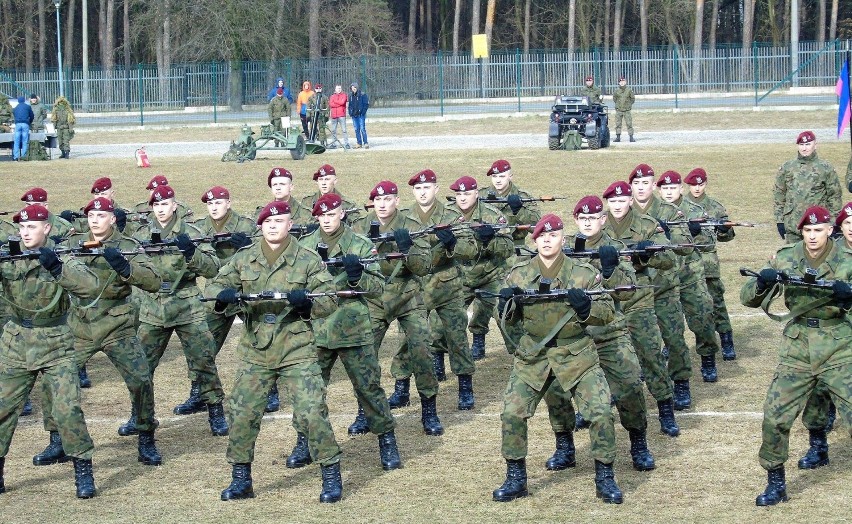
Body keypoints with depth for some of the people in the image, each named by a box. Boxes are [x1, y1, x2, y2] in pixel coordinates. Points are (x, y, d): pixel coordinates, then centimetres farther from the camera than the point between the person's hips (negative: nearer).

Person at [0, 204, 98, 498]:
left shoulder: (61, 256, -7)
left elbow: (90, 284, -21)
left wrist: (57, 268, -34)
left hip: (56, 346, -3)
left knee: (68, 409, -11)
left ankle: (83, 472, 1)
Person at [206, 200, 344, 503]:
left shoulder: (308, 261, 0)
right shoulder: (244, 259, 7)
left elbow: (330, 302, -3)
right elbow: (214, 287, 4)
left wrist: (307, 301, -25)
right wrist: (223, 295, -21)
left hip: (296, 351, -3)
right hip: (254, 351, 3)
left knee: (312, 412, -9)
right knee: (241, 414, 4)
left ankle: (331, 477, 4)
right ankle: (241, 480, 19)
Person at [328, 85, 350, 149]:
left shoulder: (344, 95, 6)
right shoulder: (332, 96, 14)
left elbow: (342, 102, -11)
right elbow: (330, 104, -2)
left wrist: (335, 101, 0)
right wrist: (339, 104, -7)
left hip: (341, 115, -4)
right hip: (334, 115, 4)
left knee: (344, 130, -9)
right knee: (333, 130, 7)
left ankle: (346, 143, -9)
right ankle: (333, 144, 13)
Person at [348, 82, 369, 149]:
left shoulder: (362, 95, -5)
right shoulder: (351, 96, 12)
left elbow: (366, 104, -6)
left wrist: (363, 112, -13)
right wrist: (350, 112, 5)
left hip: (361, 115, -5)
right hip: (354, 115, 5)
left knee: (362, 129, -9)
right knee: (356, 129, 6)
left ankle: (365, 143, -5)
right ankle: (359, 143, 11)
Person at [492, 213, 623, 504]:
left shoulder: (584, 273, -6)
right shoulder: (519, 274, 0)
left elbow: (608, 313, -6)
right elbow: (508, 319, 6)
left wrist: (586, 307, -26)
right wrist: (507, 304, -17)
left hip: (576, 355, -2)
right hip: (533, 355, 2)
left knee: (601, 413, -11)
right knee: (512, 413, -4)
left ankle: (605, 479, 6)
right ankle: (515, 478, 13)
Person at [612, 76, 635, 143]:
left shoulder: (629, 90, -3)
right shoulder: (617, 91, 1)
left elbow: (633, 98, 9)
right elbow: (614, 98, 17)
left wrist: (629, 104, 5)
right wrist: (617, 104, 10)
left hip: (627, 110, -2)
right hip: (618, 110, 2)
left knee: (629, 124, -4)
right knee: (618, 124, 3)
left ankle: (631, 137, -1)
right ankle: (618, 137, 9)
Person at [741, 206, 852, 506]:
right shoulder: (785, 259, 1)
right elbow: (748, 299, 0)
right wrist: (762, 282, -21)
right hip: (796, 351, 2)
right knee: (775, 417, 0)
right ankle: (775, 484, 15)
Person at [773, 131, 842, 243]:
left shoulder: (826, 169, 1)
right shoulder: (786, 168, 7)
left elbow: (835, 195, 4)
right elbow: (779, 195, 11)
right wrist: (779, 220, 7)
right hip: (792, 226, 2)